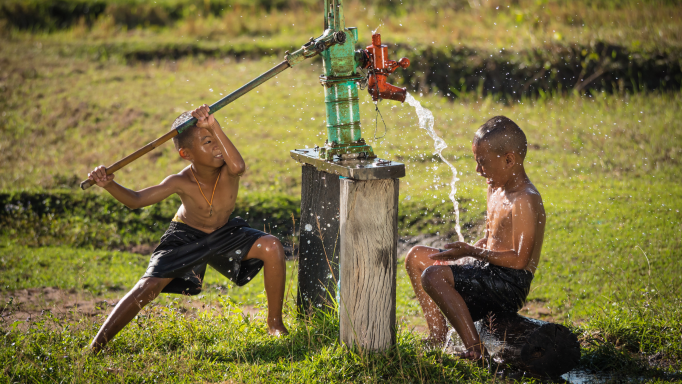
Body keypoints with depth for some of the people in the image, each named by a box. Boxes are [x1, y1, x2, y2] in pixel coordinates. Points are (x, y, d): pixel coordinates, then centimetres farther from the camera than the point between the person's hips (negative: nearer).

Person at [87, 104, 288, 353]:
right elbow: (136, 200, -27)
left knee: (272, 246, -21)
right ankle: (95, 346, -5)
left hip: (224, 234, 2)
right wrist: (109, 185, -46)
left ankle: (275, 323, -6)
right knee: (149, 286, -16)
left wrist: (214, 127, -59)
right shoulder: (181, 183, -28)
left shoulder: (227, 171, -27)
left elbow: (238, 166, -54)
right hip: (186, 237, -2)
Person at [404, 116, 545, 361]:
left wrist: (470, 251, -22)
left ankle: (476, 350, -25)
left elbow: (519, 259, -24)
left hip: (510, 283, -11)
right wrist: (463, 252, 3)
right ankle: (438, 333, 11)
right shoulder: (495, 189, 12)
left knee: (433, 276, -28)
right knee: (417, 257, 15)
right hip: (488, 270, 11)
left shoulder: (525, 200, -19)